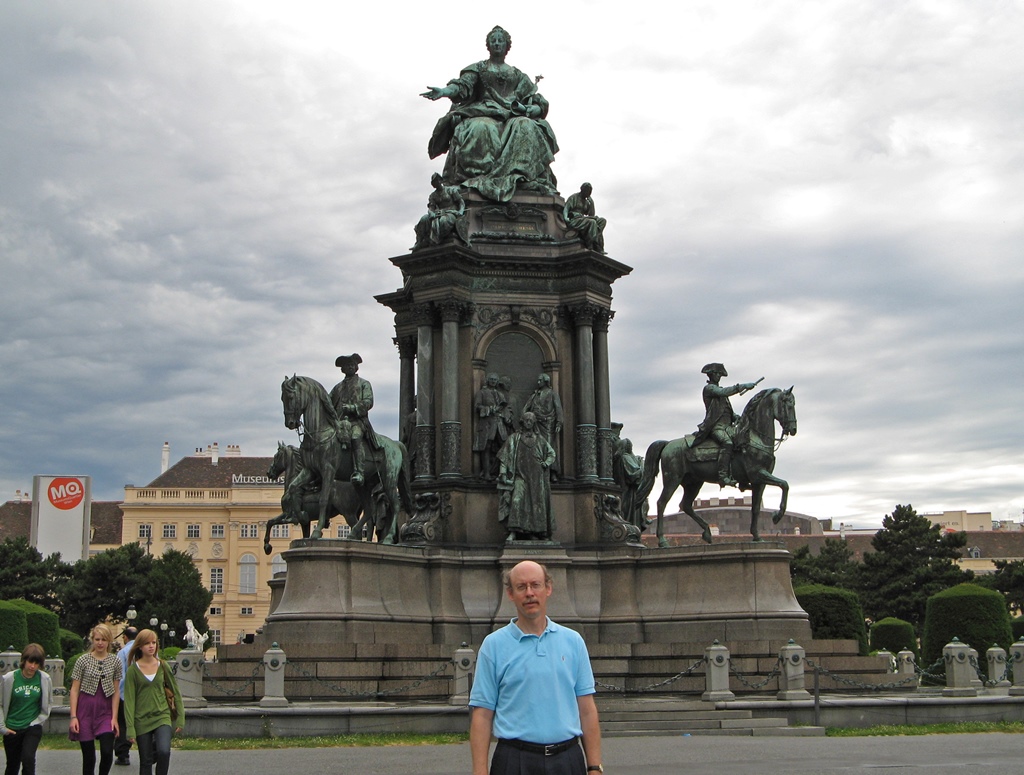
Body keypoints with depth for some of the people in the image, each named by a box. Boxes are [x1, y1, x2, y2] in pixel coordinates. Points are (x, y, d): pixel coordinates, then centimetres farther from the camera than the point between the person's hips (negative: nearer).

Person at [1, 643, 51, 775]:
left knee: (28, 758, -22)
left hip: (33, 728, -1)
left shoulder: (45, 679, -6)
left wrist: (38, 721, -1)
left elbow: (47, 704, 9)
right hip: (12, 729, 1)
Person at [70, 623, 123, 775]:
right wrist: (73, 716, -6)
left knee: (107, 752, -12)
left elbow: (116, 691, 6)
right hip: (85, 710, -1)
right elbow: (74, 690, 0)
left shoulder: (115, 662, 4)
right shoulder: (83, 660, 0)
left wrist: (114, 717, 0)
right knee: (88, 755, 3)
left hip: (105, 711, 1)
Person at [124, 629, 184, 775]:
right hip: (142, 720, 0)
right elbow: (129, 700, -4)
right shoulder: (133, 670, -3)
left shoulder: (162, 666, 3)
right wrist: (130, 729, -9)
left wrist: (180, 719, 6)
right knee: (145, 761, 4)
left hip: (162, 717, 0)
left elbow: (176, 692, 9)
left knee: (164, 751, -23)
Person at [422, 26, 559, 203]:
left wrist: (533, 108, -8)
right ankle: (480, 180, -46)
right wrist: (445, 91, -22)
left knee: (527, 128, -34)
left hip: (513, 116, 2)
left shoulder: (518, 75, 26)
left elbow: (537, 102, 17)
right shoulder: (478, 68, 21)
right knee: (480, 129, -39)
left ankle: (519, 178, -46)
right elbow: (462, 85, 1)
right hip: (484, 113, -2)